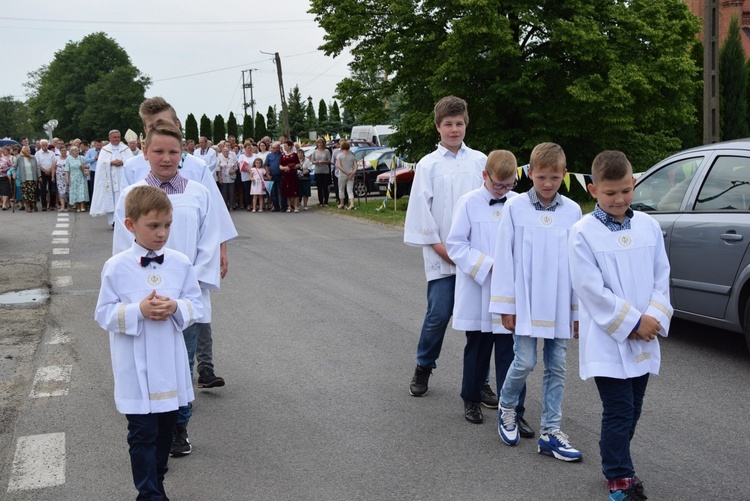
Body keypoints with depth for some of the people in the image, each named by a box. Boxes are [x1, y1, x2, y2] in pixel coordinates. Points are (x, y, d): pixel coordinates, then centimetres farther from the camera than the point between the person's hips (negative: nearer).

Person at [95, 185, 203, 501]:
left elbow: (196, 305, 3)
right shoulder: (116, 267, -9)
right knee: (143, 433, 2)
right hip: (136, 368, -3)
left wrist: (177, 308, -18)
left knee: (166, 428, 17)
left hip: (170, 365, 3)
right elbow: (104, 314, -6)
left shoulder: (180, 263, -2)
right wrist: (138, 311, -21)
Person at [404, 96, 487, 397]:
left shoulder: (479, 161, 7)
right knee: (438, 315, -3)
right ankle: (423, 369, 20)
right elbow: (421, 212, -2)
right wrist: (441, 249, -7)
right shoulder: (428, 165, 1)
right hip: (441, 257, -2)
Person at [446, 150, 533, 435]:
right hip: (478, 294, -1)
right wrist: (488, 266, -16)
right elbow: (455, 245, -7)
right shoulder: (469, 203, -5)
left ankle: (513, 411, 10)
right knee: (477, 350, 14)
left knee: (510, 354, 2)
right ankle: (471, 400, 33)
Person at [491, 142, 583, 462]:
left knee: (556, 368, 7)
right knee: (524, 363, -5)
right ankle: (507, 408, 25)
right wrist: (505, 307, -4)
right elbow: (504, 258, -3)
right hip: (526, 303, -3)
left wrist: (579, 310, 5)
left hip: (559, 305, 3)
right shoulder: (515, 208, -5)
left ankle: (550, 432, 18)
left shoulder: (573, 211, 1)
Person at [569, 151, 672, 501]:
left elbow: (661, 276, 7)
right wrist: (633, 322, -13)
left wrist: (654, 318, -8)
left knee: (632, 410, 14)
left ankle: (614, 462, 31)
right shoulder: (583, 233, -10)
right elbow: (591, 289, -13)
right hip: (607, 340, -5)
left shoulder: (648, 226, 5)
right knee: (619, 412, -3)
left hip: (644, 339, 5)